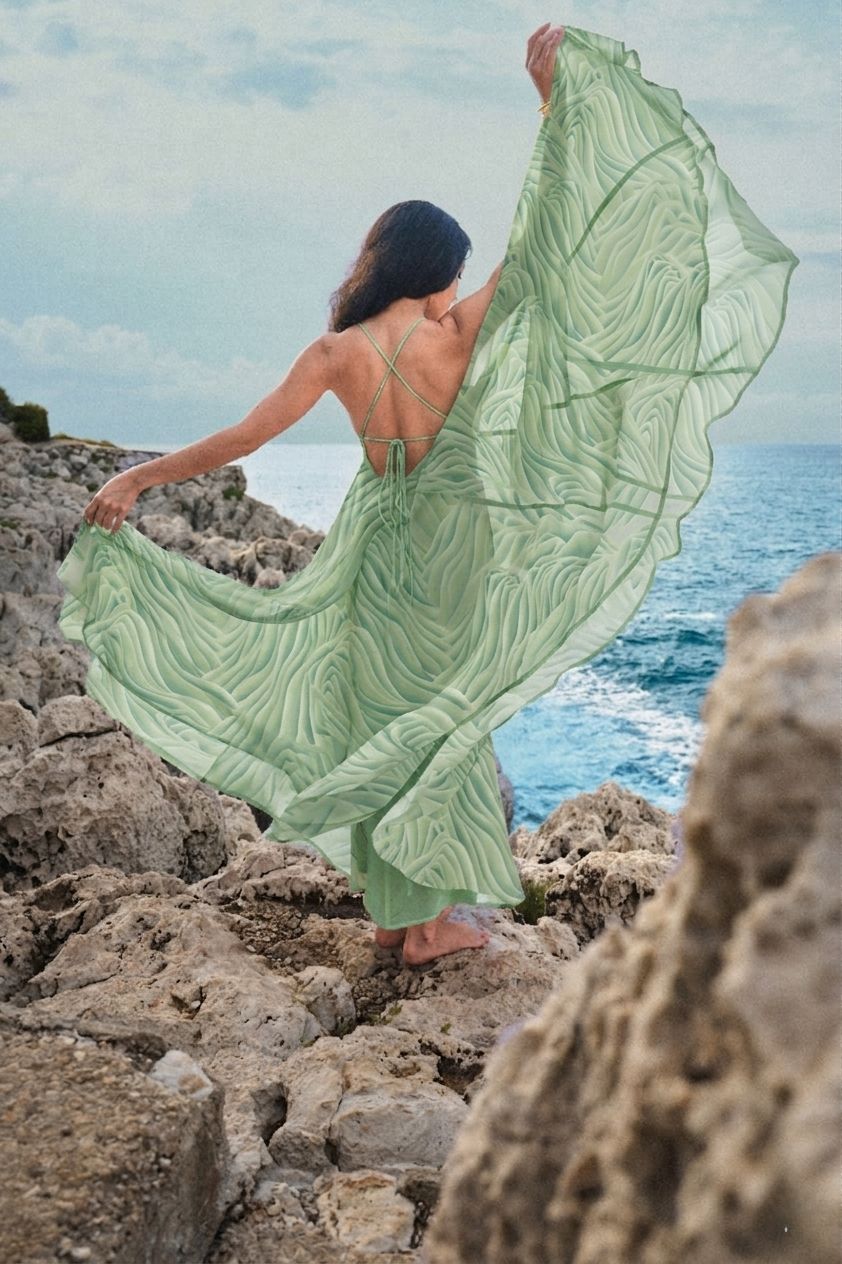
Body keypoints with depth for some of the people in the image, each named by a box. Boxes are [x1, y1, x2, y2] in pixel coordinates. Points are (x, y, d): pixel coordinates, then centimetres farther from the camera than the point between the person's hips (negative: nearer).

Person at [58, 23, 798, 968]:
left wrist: (136, 479, 4)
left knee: (379, 712, 13)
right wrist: (555, 103, -5)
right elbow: (539, 246, -8)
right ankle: (430, 916, 11)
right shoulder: (457, 333, -11)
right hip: (449, 543, -2)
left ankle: (392, 909, 19)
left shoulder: (336, 352, -5)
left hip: (374, 539, 3)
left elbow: (243, 438, -6)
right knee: (441, 713, 7)